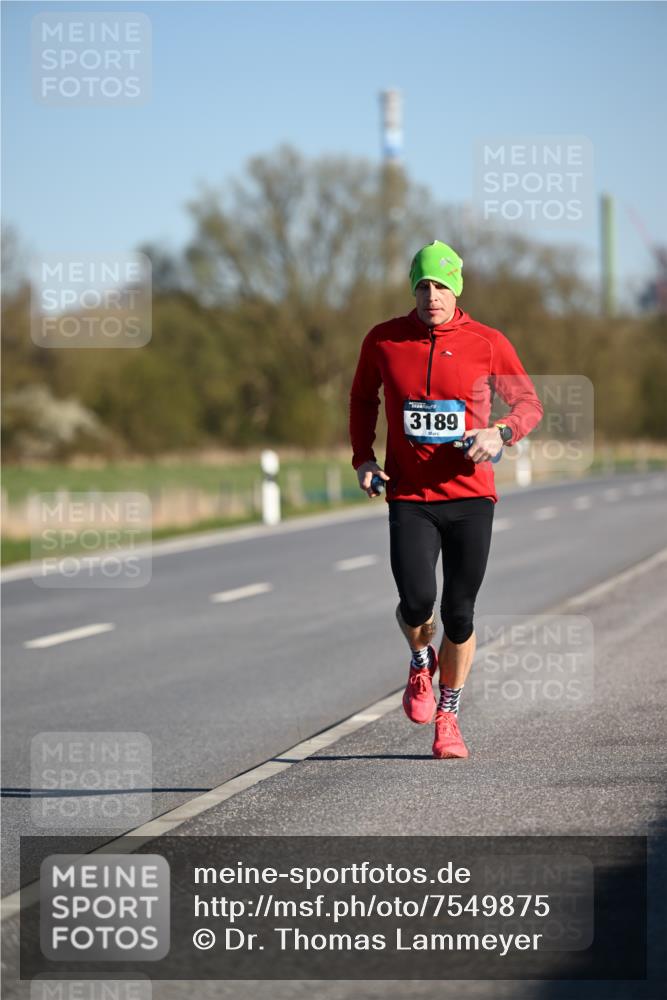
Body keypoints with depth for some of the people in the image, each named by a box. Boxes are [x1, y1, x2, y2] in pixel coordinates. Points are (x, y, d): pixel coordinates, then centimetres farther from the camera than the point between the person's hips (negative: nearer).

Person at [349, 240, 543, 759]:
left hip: (471, 496, 0)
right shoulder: (383, 341, 1)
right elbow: (363, 399, 18)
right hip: (409, 497, 0)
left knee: (459, 615, 3)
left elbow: (530, 403, 6)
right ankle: (421, 661, 18)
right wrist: (363, 458, 5)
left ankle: (448, 716, 24)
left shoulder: (488, 344, -2)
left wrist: (500, 433, -15)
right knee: (416, 601, -18)